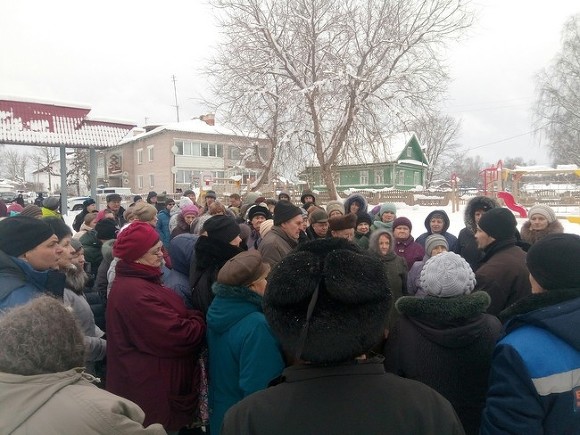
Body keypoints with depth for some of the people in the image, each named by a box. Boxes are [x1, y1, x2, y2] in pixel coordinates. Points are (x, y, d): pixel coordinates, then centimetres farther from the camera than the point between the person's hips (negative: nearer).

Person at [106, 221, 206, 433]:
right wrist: (201, 321, -11)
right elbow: (177, 335, -28)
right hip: (151, 386, -10)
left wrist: (193, 318, -6)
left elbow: (169, 318, 10)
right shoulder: (134, 291, -28)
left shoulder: (139, 280, 6)